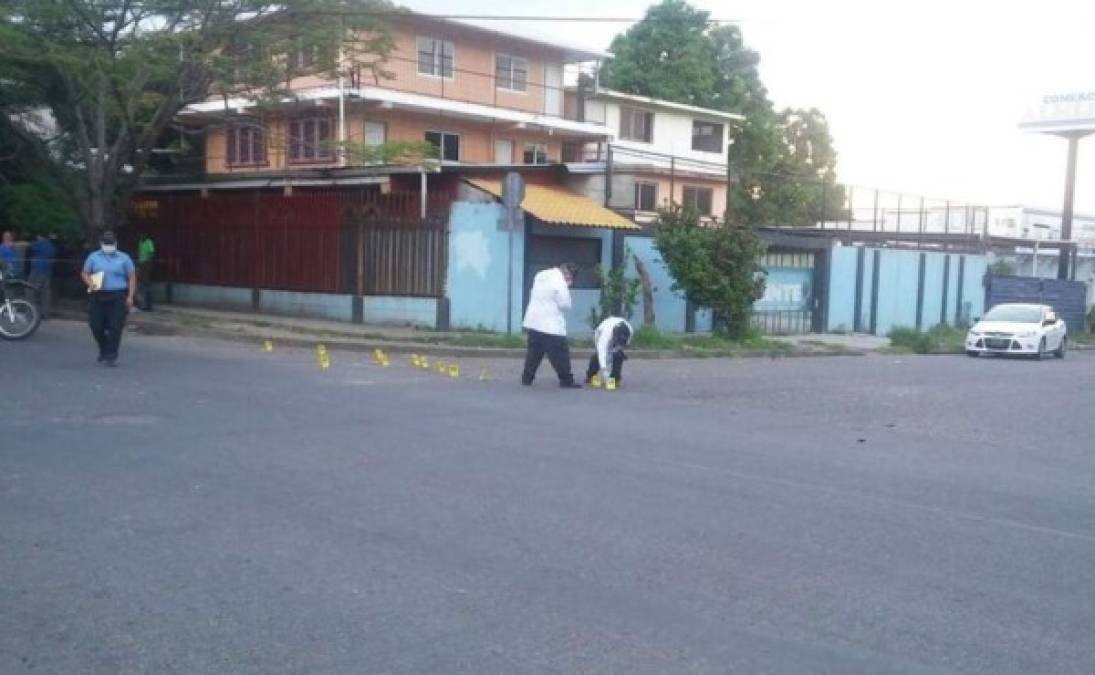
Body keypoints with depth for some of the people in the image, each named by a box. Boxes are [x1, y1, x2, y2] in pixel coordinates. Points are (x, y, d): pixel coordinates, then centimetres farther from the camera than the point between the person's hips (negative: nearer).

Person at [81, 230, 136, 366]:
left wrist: (130, 296, -5)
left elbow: (132, 277, 4)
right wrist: (90, 283, -11)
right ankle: (104, 350, 26)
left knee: (115, 327, -9)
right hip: (98, 296, 2)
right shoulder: (93, 257, 11)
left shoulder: (124, 258, 6)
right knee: (96, 325, 2)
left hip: (118, 297, -2)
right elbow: (84, 273, 11)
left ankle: (111, 356, -6)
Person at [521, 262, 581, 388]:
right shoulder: (559, 282, -17)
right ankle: (566, 380, 3)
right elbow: (565, 305, -12)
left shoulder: (540, 275, 8)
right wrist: (566, 287, -2)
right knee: (560, 355, 0)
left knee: (534, 352, 15)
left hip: (533, 322, 8)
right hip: (551, 326, -8)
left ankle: (526, 378, 16)